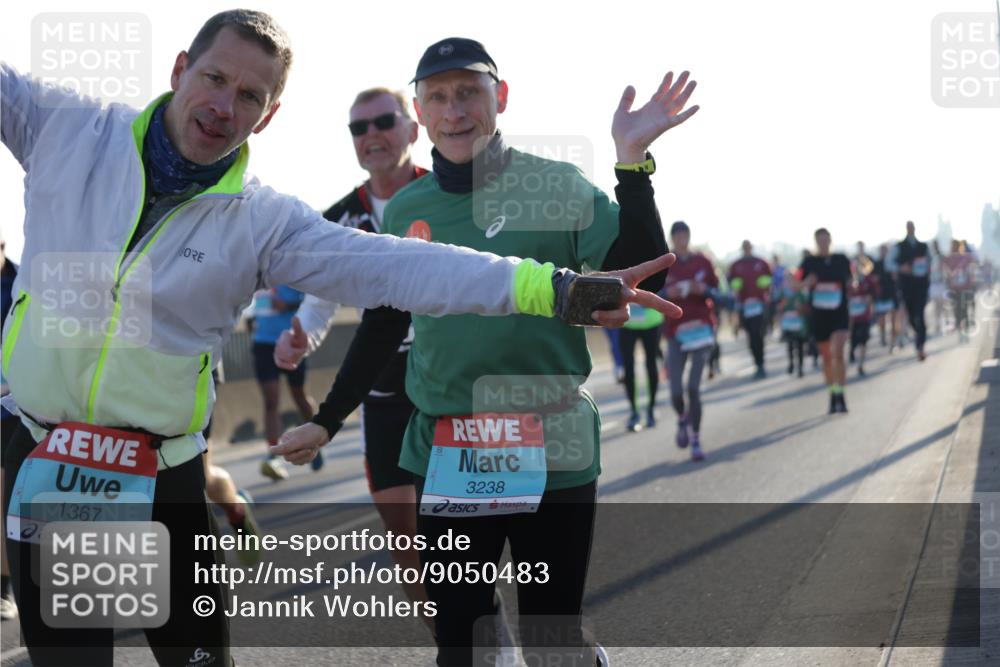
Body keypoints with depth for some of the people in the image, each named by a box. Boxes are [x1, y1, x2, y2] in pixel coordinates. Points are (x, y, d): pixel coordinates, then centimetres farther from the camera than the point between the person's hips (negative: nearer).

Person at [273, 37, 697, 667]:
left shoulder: (557, 186, -4)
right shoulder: (405, 211, 7)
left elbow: (640, 276, -13)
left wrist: (632, 164, -22)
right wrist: (326, 423, 19)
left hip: (552, 456, -3)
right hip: (445, 459, 3)